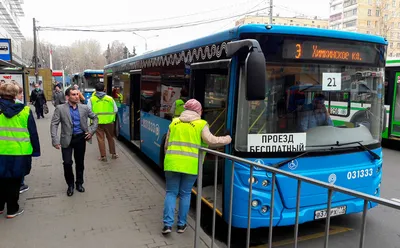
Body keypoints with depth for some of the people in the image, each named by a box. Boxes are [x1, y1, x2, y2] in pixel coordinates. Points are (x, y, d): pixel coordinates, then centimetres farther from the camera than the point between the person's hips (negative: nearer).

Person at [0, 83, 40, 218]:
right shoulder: (25, 111, -9)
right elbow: (33, 133, -6)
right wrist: (36, 150, 3)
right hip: (19, 153, -2)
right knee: (14, 181, 11)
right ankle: (12, 209, 21)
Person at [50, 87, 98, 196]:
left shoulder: (84, 108, 1)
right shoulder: (60, 109, -6)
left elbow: (95, 118, 15)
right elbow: (54, 124, -9)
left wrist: (91, 131, 3)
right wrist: (55, 140, -18)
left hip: (81, 138, 2)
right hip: (67, 139, -2)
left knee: (80, 163, 12)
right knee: (67, 163, -4)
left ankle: (79, 183, 31)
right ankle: (70, 185, 19)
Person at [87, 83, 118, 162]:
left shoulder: (91, 99, -2)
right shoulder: (110, 98, 1)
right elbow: (115, 110, 4)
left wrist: (94, 115, 13)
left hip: (98, 122, -1)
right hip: (109, 121, 1)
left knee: (100, 139, 6)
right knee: (110, 138, 15)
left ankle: (103, 156, 8)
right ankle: (113, 154, 23)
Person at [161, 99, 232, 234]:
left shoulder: (174, 123, 13)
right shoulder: (201, 124, 1)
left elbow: (166, 144, 17)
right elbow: (211, 141, -8)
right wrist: (227, 139, 8)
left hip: (172, 163, 2)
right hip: (190, 165, -2)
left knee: (171, 193, 12)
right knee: (185, 194, 13)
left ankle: (167, 224, 6)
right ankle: (181, 224, 20)